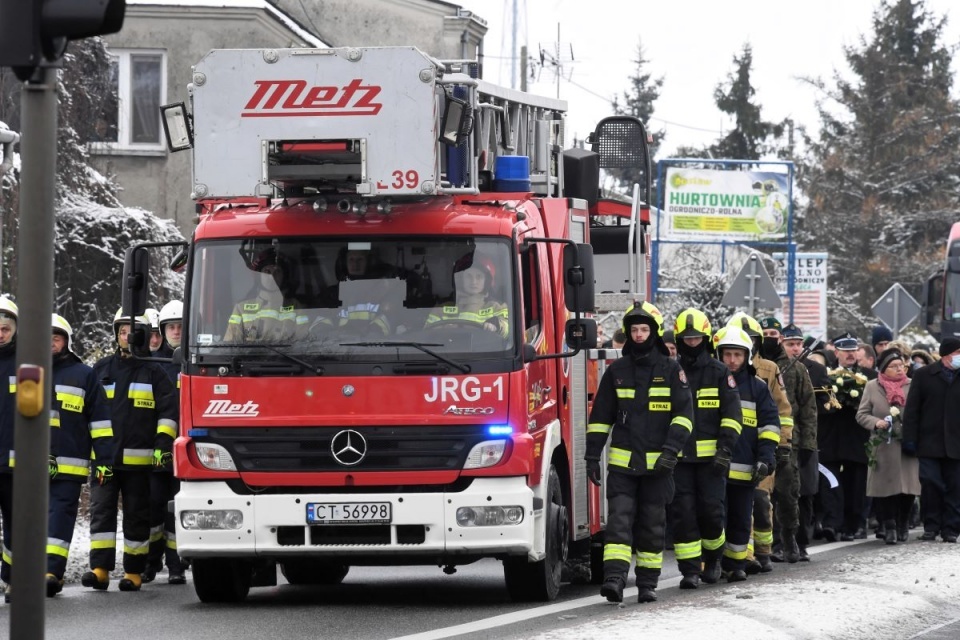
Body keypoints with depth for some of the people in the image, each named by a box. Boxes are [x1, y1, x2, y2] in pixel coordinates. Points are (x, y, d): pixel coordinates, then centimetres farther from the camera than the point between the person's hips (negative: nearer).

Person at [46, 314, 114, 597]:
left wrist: (104, 458, -1)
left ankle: (52, 571, -17)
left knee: (60, 515, -9)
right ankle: (51, 573, 13)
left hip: (70, 464, -3)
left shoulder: (84, 375, 7)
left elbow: (100, 419, 6)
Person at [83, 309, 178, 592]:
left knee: (136, 515, 4)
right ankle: (100, 569, -11)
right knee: (101, 510, -7)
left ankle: (134, 572, 9)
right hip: (104, 458, 2)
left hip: (139, 459, -2)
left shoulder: (153, 373, 4)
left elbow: (168, 410, 3)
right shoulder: (101, 370, 11)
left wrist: (163, 444, -8)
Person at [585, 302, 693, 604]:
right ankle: (614, 578, -21)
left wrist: (671, 449, -14)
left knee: (652, 524, 5)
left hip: (657, 465, -1)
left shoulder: (671, 370, 4)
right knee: (619, 519, -12)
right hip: (622, 462, 1)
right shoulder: (617, 371, 9)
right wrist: (592, 454, 6)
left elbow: (684, 413, -1)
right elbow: (600, 416, 12)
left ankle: (648, 583, 13)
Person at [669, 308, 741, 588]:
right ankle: (690, 569, -1)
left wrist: (725, 448, -10)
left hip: (711, 456, -1)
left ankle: (713, 558, 22)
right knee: (682, 512, -5)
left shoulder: (719, 373, 4)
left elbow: (732, 414, 0)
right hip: (679, 456, 1)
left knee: (711, 510, -2)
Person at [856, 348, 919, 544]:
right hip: (883, 446, -1)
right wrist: (876, 422, -13)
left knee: (908, 489, 1)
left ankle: (902, 526, 19)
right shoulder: (872, 387, 7)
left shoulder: (912, 386, 8)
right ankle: (890, 527, 5)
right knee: (887, 487, -3)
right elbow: (861, 414, 6)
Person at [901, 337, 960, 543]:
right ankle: (931, 526, 6)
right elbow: (912, 409, 2)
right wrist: (909, 439, -5)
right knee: (930, 483, -6)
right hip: (929, 442, -1)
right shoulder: (923, 375, 3)